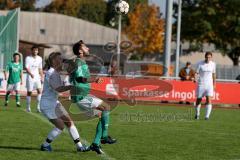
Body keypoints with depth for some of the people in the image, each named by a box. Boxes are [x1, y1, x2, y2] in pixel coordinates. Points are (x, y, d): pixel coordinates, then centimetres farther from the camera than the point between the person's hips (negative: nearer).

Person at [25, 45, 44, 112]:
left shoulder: (39, 58, 8)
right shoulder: (28, 58, -7)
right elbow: (26, 68, -18)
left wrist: (42, 77, 13)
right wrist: (31, 74, -35)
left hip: (37, 77, 4)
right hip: (30, 77, -4)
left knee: (40, 91, -11)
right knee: (29, 92, 2)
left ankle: (38, 106, -7)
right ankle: (28, 107, 12)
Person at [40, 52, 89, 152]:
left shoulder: (56, 73, 11)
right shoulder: (51, 73, -21)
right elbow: (58, 89, -32)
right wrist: (72, 86, -35)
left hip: (54, 103, 10)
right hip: (47, 105, -10)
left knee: (69, 122, 6)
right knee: (60, 126, -12)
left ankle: (79, 146, 9)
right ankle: (45, 145, 4)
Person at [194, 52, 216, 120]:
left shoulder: (213, 64, 3)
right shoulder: (200, 63, -6)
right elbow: (196, 73, -7)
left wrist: (214, 84, 18)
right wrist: (195, 78, -28)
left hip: (209, 84, 1)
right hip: (201, 84, -1)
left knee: (209, 100, -14)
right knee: (199, 100, 9)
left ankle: (207, 116, -13)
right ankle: (197, 114, 31)